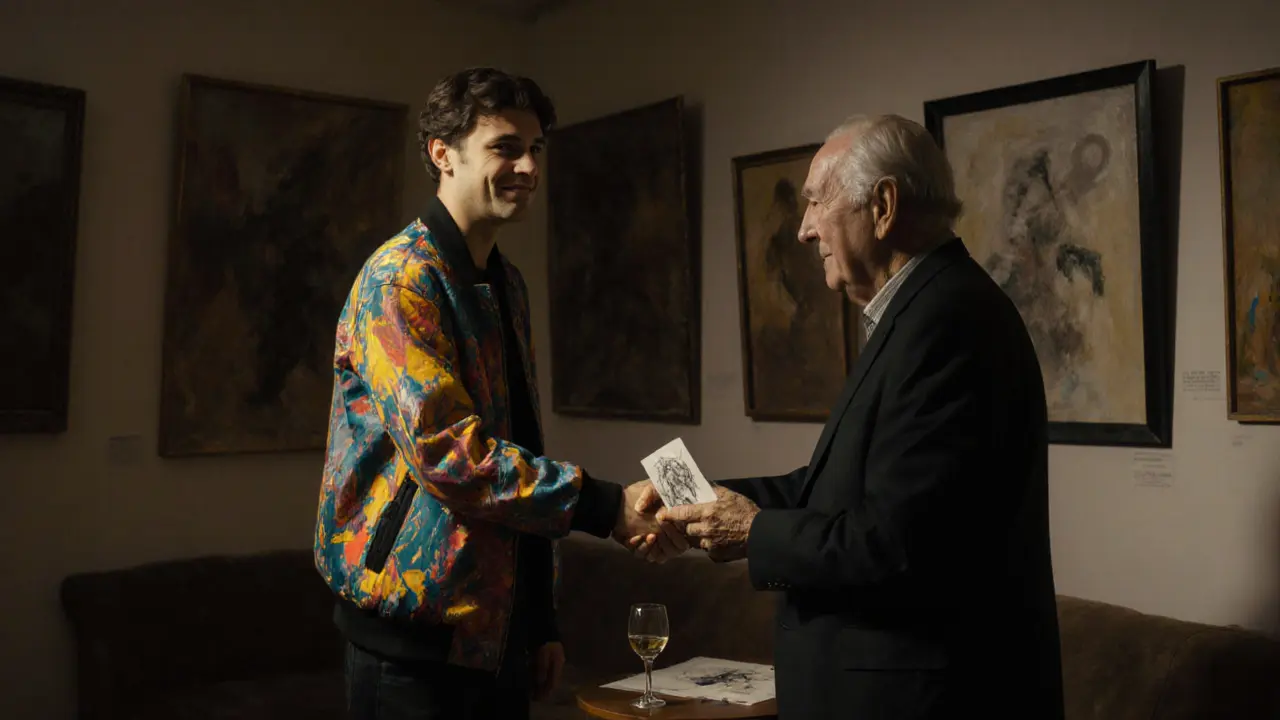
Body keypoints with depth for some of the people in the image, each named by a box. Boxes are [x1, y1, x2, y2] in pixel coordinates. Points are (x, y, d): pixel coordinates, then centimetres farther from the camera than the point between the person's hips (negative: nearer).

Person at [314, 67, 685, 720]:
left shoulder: (507, 286, 13)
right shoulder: (400, 279, -13)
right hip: (416, 632, -7)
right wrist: (605, 506, -23)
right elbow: (445, 451, -24)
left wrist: (541, 619, 16)